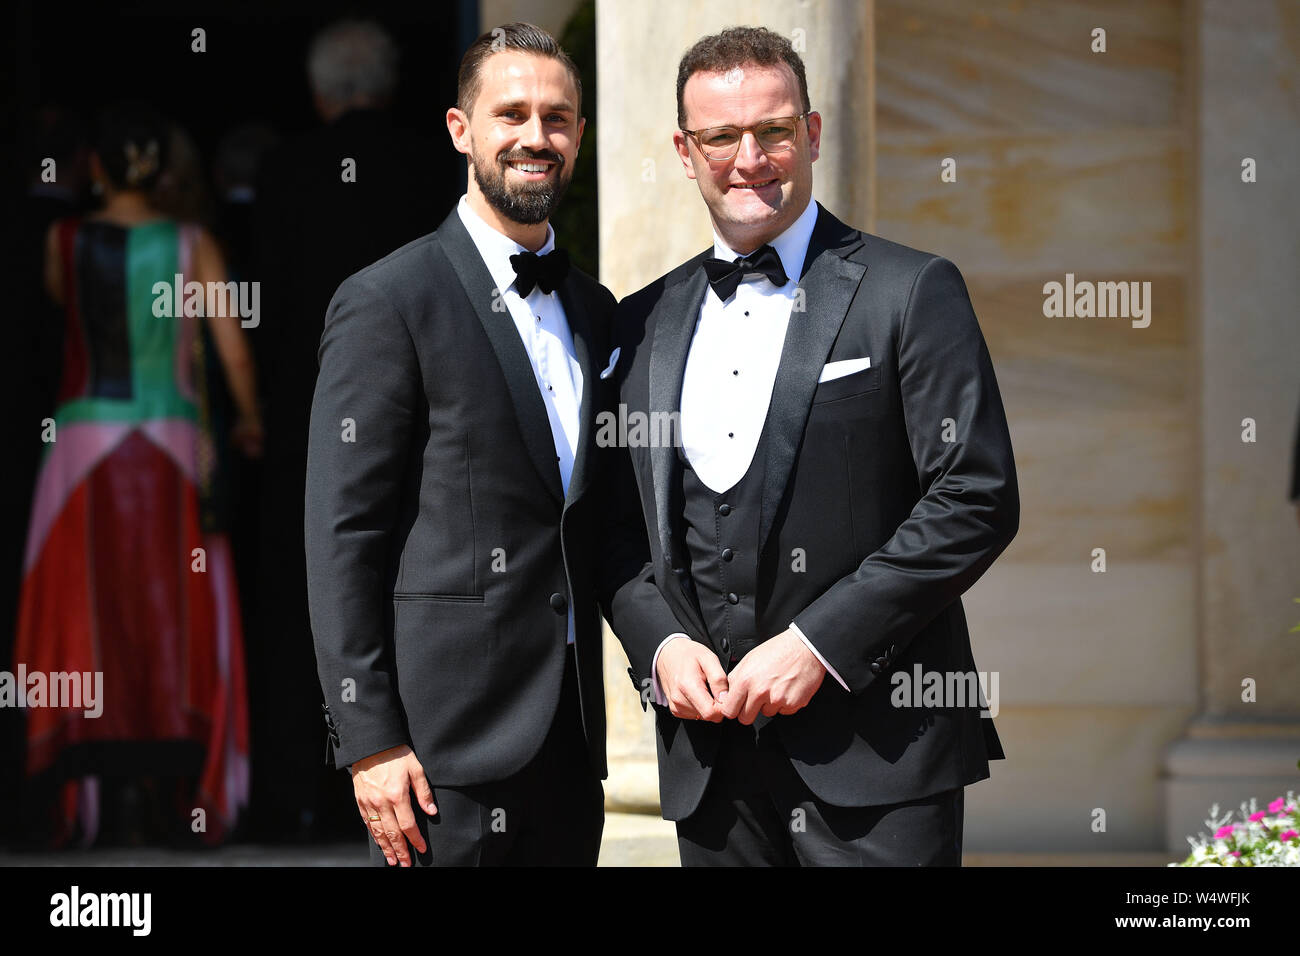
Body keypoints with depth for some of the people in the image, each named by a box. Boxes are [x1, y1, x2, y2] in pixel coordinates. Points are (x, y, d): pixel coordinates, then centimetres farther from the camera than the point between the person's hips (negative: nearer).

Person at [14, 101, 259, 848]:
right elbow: (233, 348, 1)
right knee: (174, 617, 7)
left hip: (85, 441, 0)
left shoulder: (66, 241, 0)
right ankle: (169, 791, 2)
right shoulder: (192, 245, 0)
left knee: (91, 614, 3)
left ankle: (106, 794, -4)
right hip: (174, 444, 0)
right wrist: (251, 422, 16)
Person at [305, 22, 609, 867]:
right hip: (446, 740, -6)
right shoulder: (387, 303, -5)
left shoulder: (594, 311, 15)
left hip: (570, 735, 6)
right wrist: (369, 741, -14)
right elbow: (342, 536, -9)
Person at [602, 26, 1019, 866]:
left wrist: (818, 642, -13)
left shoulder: (911, 293, -1)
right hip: (709, 753, 4)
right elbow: (620, 524, 17)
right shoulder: (645, 324, 14)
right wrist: (659, 643, -3)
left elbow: (978, 499, -8)